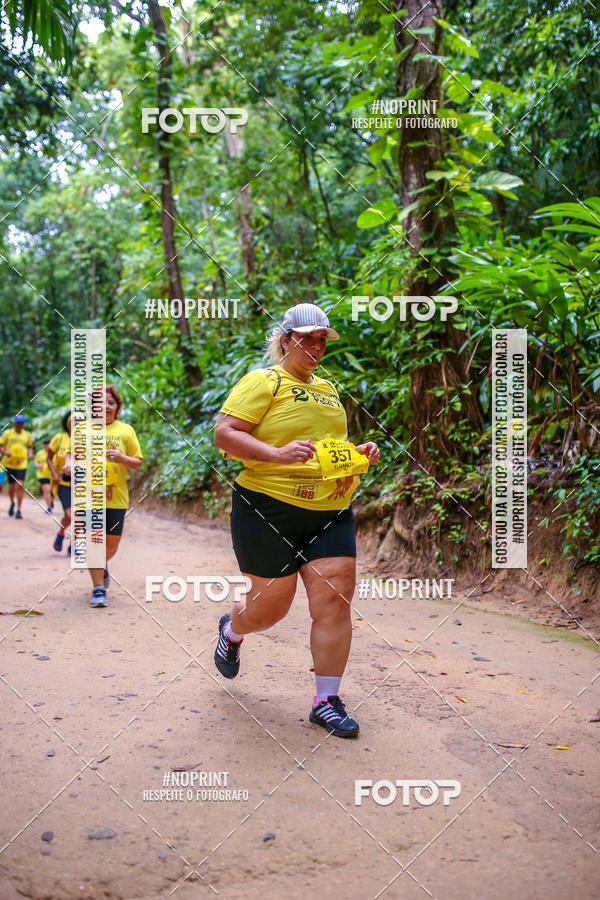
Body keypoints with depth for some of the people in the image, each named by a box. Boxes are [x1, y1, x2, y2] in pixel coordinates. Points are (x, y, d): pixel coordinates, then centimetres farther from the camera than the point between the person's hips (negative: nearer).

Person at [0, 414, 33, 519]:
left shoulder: (27, 435, 7)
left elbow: (30, 446, 22)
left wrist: (30, 454, 3)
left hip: (22, 464, 0)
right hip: (9, 463, 0)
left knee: (19, 486, -11)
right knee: (11, 486, 7)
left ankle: (18, 510, -6)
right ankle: (12, 503, 37)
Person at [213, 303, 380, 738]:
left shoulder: (327, 389, 19)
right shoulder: (263, 381, -4)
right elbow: (224, 434, -13)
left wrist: (359, 453, 10)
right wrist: (277, 453, -25)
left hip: (331, 513, 6)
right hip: (269, 510, -6)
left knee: (335, 600, -4)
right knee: (272, 604, 5)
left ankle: (327, 701, 7)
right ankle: (232, 630, 41)